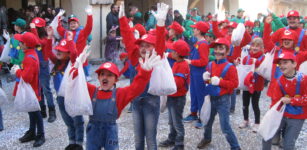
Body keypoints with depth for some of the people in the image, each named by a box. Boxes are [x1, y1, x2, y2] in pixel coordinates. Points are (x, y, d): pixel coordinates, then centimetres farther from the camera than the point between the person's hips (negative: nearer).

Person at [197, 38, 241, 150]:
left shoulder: (230, 67, -13)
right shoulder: (210, 65, 4)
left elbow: (234, 83, -17)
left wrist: (219, 82, -23)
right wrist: (206, 78, -6)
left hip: (223, 100, -6)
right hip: (211, 98, 6)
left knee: (225, 127, -5)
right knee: (208, 121, 23)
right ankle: (207, 138, 49)